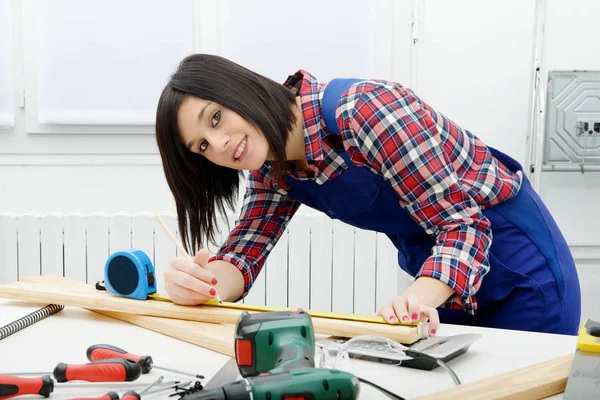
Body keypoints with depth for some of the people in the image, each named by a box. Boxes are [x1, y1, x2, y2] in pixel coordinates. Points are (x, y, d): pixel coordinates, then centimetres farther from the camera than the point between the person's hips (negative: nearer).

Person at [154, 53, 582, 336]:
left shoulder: (364, 109, -30)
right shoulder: (275, 167, -5)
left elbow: (464, 221, -29)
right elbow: (246, 251, -11)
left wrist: (421, 296, -47)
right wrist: (201, 282, -33)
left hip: (517, 254, -7)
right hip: (442, 270, 7)